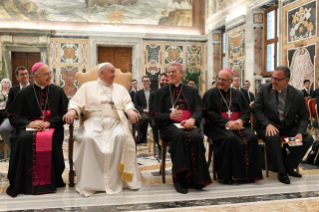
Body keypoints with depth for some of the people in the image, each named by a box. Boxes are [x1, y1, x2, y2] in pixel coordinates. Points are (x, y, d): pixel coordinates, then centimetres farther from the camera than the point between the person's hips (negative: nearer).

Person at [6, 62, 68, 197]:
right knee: (24, 139, -34)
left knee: (51, 138, -35)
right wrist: (29, 123, -14)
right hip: (29, 126, 0)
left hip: (51, 126, 0)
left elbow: (64, 113, 4)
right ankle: (22, 182, -21)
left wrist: (49, 123, -13)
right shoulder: (25, 93, 7)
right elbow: (13, 116, 5)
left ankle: (50, 181, -20)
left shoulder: (58, 91, 9)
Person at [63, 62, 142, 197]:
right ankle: (89, 182, -24)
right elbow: (76, 102, 8)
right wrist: (72, 110, -14)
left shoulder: (120, 89, 25)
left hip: (115, 123, 1)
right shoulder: (87, 87, 19)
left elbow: (127, 103, 11)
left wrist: (130, 110, -12)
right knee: (88, 138, -34)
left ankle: (115, 180, -24)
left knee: (121, 137, -33)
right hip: (94, 123, -1)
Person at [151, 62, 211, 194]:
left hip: (189, 124, 1)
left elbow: (199, 111, 7)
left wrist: (192, 119, -17)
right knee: (180, 135, -37)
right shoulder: (161, 92, 17)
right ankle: (180, 178, -32)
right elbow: (156, 116, 7)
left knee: (196, 137, -34)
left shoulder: (191, 91, 20)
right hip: (169, 126, -1)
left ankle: (196, 178, -24)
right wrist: (170, 116, -15)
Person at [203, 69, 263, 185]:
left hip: (237, 125, 4)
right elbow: (209, 114, -5)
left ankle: (248, 174, -17)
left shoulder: (238, 94, 20)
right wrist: (227, 123, -17)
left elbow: (246, 112, 14)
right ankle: (226, 175, -25)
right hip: (218, 126, -4)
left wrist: (241, 120, -10)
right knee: (230, 138, -35)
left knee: (251, 137, -26)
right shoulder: (210, 94, 7)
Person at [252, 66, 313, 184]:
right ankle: (281, 171, -17)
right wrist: (267, 124, -21)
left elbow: (304, 116, 4)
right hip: (269, 126, -2)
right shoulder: (264, 89, -2)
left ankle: (288, 165, 0)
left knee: (308, 139, -18)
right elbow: (256, 109, -5)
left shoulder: (297, 95, 0)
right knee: (273, 137, -35)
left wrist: (300, 132, -14)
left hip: (289, 127, 3)